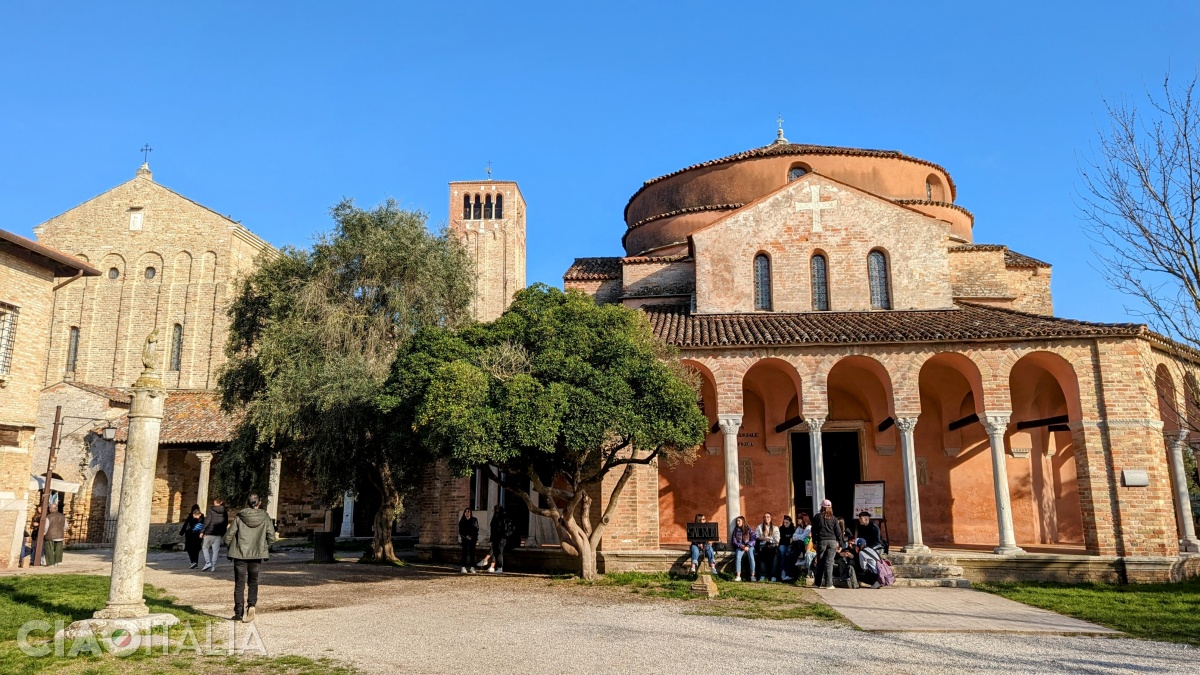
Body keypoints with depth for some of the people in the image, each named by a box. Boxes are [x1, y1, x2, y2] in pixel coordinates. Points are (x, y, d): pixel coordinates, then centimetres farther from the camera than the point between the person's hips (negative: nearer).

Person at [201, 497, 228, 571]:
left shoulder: (211, 510, -6)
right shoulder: (225, 512, 8)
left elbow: (207, 521, -11)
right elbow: (226, 524, 10)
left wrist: (202, 531, -6)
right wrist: (222, 534, 16)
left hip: (209, 532, -4)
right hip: (219, 534, 4)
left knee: (205, 547, 10)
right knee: (215, 550, 6)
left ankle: (208, 563, -5)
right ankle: (213, 567, 6)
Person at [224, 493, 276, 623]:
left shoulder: (239, 517, -6)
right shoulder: (265, 517, -4)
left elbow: (229, 535, -4)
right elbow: (271, 536, -3)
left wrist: (229, 548, 12)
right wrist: (265, 548, 13)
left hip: (240, 554, -1)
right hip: (257, 554, 1)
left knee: (239, 584, 9)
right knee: (253, 581, 17)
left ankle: (238, 613, 10)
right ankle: (251, 605, -5)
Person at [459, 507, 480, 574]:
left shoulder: (474, 520, 2)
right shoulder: (462, 521, 6)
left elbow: (477, 529, -1)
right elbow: (460, 531, 5)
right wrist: (466, 536, -8)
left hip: (472, 539, 0)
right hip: (465, 539, 0)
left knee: (472, 552, -2)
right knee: (464, 552, -5)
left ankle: (472, 567, 0)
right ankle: (463, 567, -5)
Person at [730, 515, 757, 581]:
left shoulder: (749, 529, 5)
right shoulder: (736, 530, 12)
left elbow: (753, 539, -3)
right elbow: (733, 540, 7)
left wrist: (748, 546, -16)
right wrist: (740, 546, -11)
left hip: (749, 547, -1)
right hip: (739, 547, 1)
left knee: (751, 557, -32)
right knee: (737, 557, -30)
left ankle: (752, 575, -30)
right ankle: (738, 576, -36)